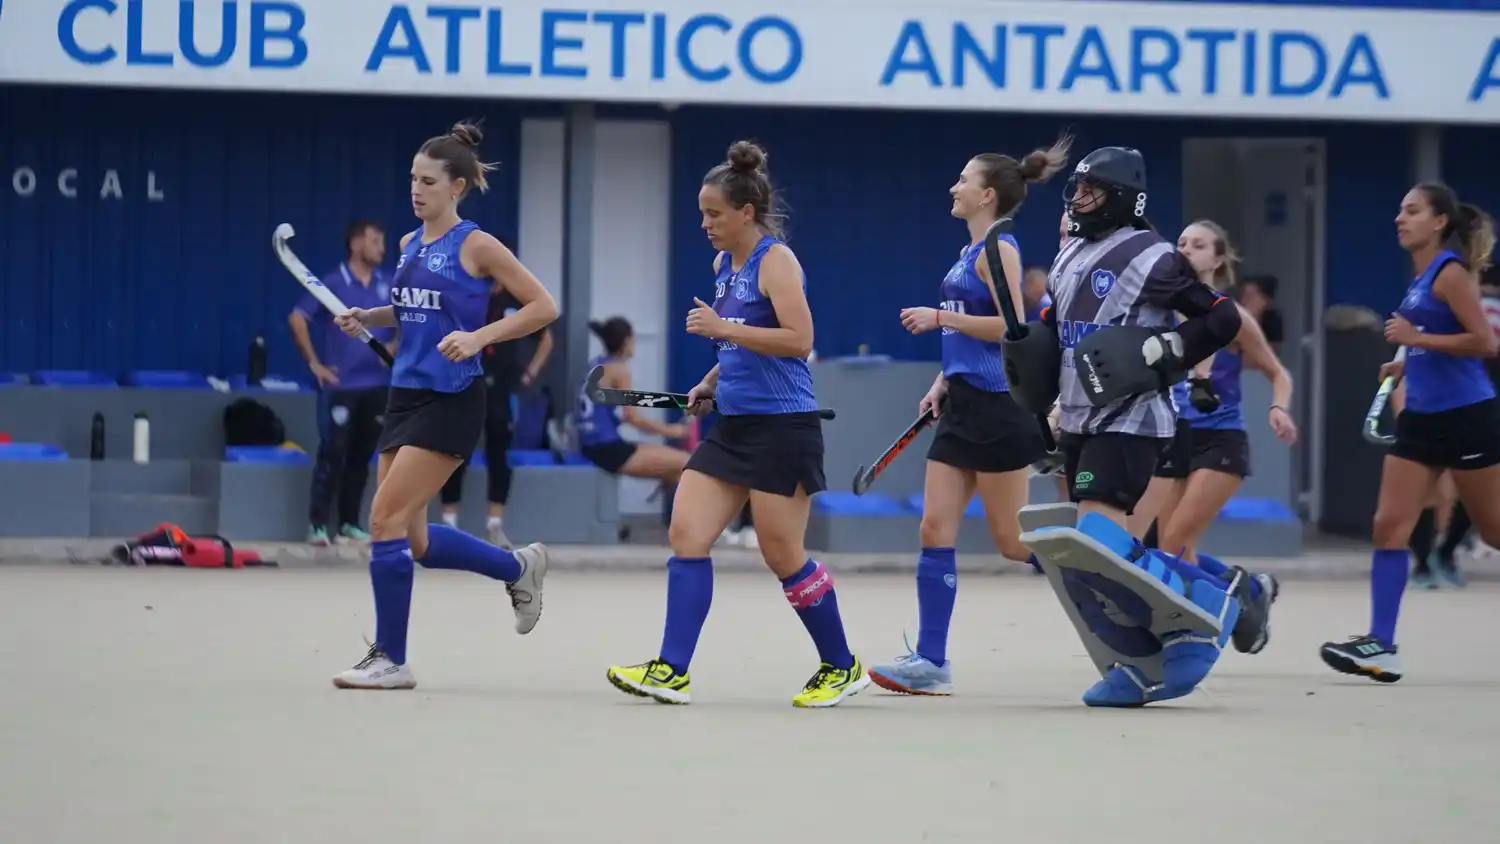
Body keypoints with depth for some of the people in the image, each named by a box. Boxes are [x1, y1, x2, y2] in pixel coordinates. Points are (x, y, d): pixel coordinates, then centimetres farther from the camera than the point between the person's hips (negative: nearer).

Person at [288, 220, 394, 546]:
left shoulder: (389, 286, 8)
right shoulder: (332, 284, -5)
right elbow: (296, 319, -7)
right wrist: (314, 363, -9)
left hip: (377, 384, 4)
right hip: (341, 385, -4)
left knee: (361, 457, 8)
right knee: (332, 454, -8)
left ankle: (348, 523, 15)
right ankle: (317, 524, -6)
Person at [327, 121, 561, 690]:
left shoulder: (475, 246, -9)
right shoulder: (410, 244, 12)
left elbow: (543, 306, -8)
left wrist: (478, 336, -20)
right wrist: (370, 317, 10)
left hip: (450, 402, -8)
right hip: (406, 394, 8)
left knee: (387, 518, -14)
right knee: (413, 538, 9)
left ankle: (390, 659, -5)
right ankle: (519, 568, 32)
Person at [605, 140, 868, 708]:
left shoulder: (775, 261, -12)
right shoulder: (723, 264, 14)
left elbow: (798, 340, -22)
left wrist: (723, 328, -22)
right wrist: (711, 383, 15)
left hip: (782, 427, -9)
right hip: (733, 425, 9)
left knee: (784, 556, -3)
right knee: (686, 534, -3)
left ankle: (841, 667, 14)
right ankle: (671, 671, -6)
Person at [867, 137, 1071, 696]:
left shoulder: (997, 249, -11)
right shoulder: (969, 252, 16)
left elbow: (1010, 326, -20)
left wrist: (939, 317, -15)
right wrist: (943, 383, 14)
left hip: (998, 407, -9)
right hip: (964, 406, 9)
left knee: (1013, 539, -5)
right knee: (935, 529, 2)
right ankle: (930, 662, 1)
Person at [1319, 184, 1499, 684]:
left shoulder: (1450, 272, -12)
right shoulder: (1423, 276, 13)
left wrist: (1417, 339, -20)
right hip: (1423, 418, 9)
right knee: (1389, 525, -2)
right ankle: (1381, 647, -5)